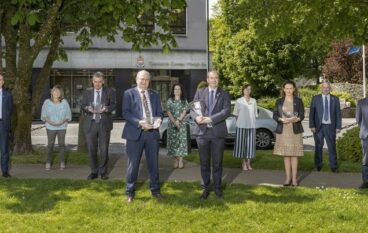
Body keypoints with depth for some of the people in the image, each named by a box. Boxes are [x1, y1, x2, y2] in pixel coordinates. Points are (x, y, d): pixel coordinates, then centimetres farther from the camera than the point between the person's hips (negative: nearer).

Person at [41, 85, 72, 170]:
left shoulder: (64, 102, 3)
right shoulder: (47, 102, 3)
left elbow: (68, 115, 3)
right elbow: (43, 115, 3)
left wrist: (62, 121, -12)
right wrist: (49, 121, -13)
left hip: (62, 127, 0)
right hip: (50, 127, 0)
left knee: (61, 144, 3)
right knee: (50, 144, -1)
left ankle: (62, 163, 8)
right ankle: (48, 162, 6)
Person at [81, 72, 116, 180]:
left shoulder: (110, 92, 6)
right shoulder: (87, 92, 12)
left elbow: (113, 105, 0)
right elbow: (83, 106, 6)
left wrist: (106, 108, -21)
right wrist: (88, 108, -17)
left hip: (104, 123, -1)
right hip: (90, 123, 2)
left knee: (104, 149, 0)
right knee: (91, 149, 3)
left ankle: (103, 171, 12)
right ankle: (94, 171, 14)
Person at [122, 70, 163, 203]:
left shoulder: (155, 95, 15)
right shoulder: (129, 93, 2)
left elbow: (159, 113, 11)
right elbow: (125, 113, -8)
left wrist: (158, 120, -13)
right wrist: (139, 122, -21)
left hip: (152, 132, 4)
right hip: (135, 132, -3)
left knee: (153, 163, 10)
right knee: (133, 164, 2)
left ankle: (155, 190, 23)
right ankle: (130, 192, 12)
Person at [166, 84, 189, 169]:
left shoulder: (184, 101, 7)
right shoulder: (170, 101, 6)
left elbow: (184, 112, -2)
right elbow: (169, 112, -1)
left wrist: (178, 120, -16)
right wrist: (174, 122, -13)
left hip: (182, 123, 0)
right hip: (172, 123, 0)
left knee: (182, 140, -5)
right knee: (173, 141, -2)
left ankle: (181, 159, -3)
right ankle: (175, 160, 3)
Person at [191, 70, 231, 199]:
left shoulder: (224, 94, 5)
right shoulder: (200, 92, 9)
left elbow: (226, 111, -8)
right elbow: (193, 109, 4)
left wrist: (211, 119, -20)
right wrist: (196, 117, -19)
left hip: (218, 132, -1)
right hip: (202, 131, 1)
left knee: (217, 163, 5)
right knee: (204, 163, 7)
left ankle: (218, 188, 16)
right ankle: (205, 188, 17)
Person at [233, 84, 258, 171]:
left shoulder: (253, 101, 11)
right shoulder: (239, 101, 3)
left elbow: (255, 114, 14)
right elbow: (236, 113, 5)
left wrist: (252, 122, 5)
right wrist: (238, 122, -2)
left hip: (251, 125, 2)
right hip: (241, 125, -2)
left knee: (250, 143, 2)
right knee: (242, 143, -3)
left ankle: (248, 163, 11)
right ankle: (244, 163, 6)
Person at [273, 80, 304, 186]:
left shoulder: (298, 101, 6)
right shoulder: (279, 101, 9)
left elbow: (302, 115, 1)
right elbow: (275, 115, 4)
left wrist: (296, 119, -21)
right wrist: (282, 119, -16)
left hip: (295, 130, -1)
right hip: (283, 131, 2)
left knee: (294, 154, -2)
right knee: (286, 155, 3)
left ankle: (294, 178, 2)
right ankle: (288, 177, 10)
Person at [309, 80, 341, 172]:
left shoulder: (335, 99, 6)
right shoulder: (315, 98, 3)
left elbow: (338, 114, 5)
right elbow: (311, 113, 1)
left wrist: (338, 127, -1)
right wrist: (312, 126, -7)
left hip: (330, 126, 0)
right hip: (318, 126, 0)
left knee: (332, 147, 1)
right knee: (318, 147, 7)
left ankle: (333, 166, 8)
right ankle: (318, 165, 19)